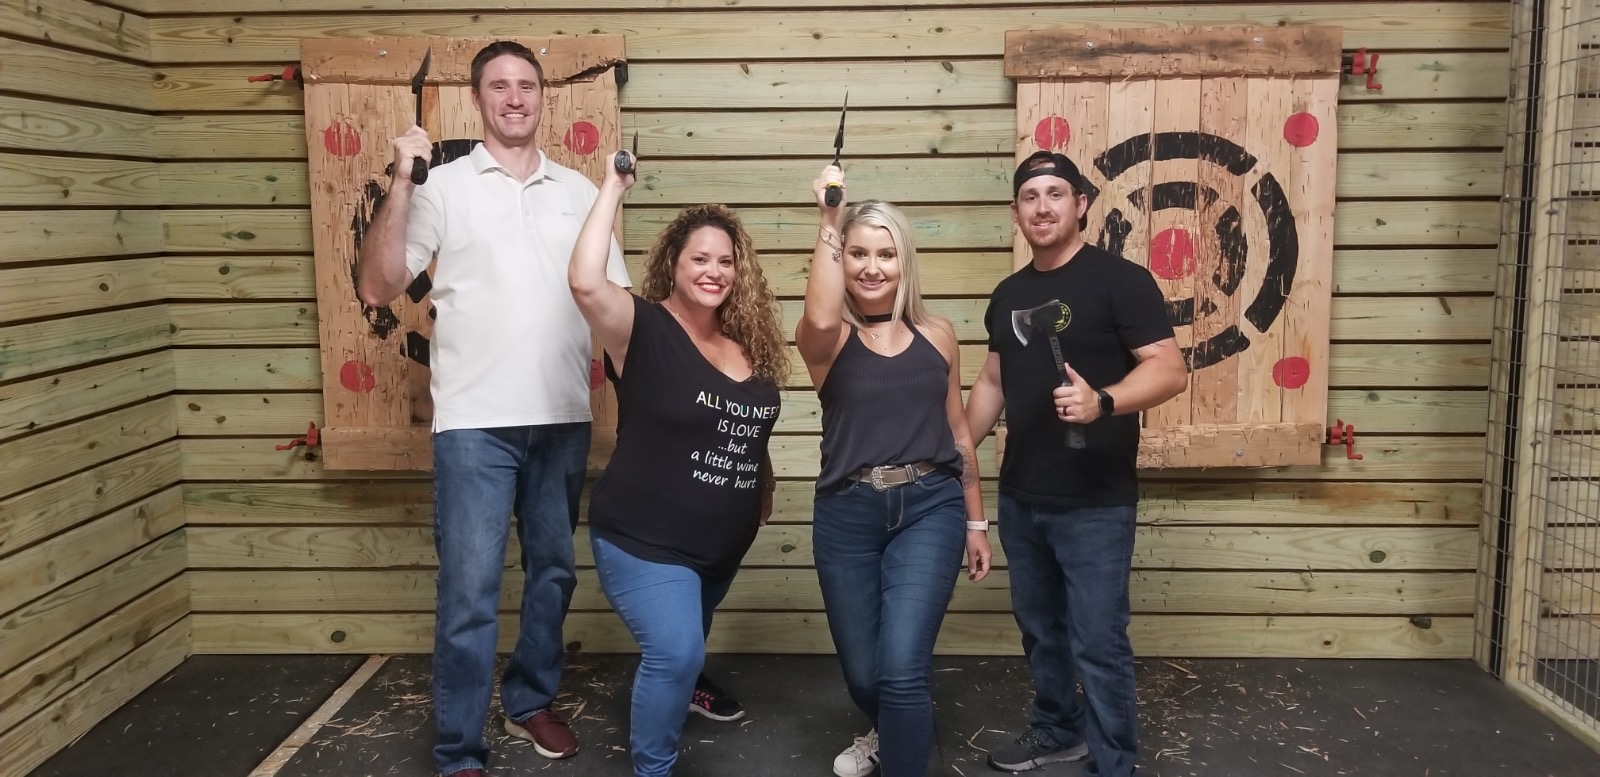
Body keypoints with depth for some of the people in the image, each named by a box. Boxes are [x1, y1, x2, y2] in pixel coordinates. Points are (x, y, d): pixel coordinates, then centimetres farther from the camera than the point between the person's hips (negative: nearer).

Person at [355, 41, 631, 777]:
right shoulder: (442, 185, 1)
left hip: (564, 418, 4)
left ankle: (531, 700, 35)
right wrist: (401, 182, -14)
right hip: (475, 421, -3)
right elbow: (376, 288, -5)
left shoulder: (579, 191, 10)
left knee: (553, 571, 15)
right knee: (469, 590, -3)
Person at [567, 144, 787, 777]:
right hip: (645, 541, -7)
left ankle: (684, 685, 63)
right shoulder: (644, 330, -17)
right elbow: (586, 281, -37)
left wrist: (762, 485, 15)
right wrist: (613, 188, -29)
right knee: (676, 651, -20)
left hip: (723, 543, 7)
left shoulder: (749, 343, 1)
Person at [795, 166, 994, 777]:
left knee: (902, 669, -15)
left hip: (929, 508, 0)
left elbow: (957, 431, 11)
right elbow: (820, 317, -29)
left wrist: (975, 523, 13)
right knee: (862, 672, 15)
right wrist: (830, 219, -22)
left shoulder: (936, 336, 6)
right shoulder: (827, 340, -2)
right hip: (847, 515, 0)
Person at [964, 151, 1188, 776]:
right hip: (1020, 498, 7)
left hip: (1095, 503, -6)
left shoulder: (1119, 279, -10)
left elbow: (1170, 370, -16)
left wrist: (1103, 401, -32)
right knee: (1040, 629, 19)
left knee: (1098, 643, 0)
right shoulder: (1008, 295, 11)